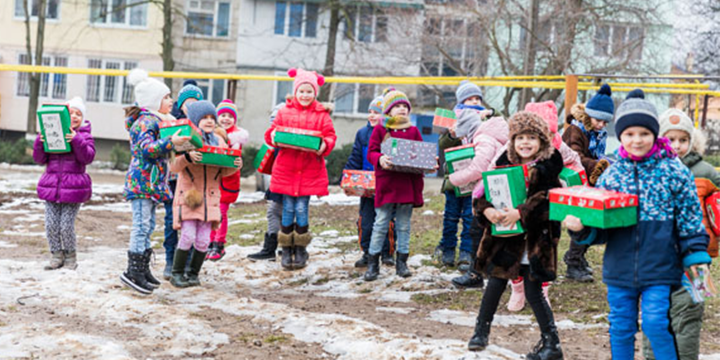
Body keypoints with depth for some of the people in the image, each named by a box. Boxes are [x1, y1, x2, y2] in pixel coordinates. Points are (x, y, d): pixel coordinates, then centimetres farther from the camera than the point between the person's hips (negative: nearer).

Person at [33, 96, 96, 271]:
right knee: (51, 225, 2)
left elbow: (88, 157, -11)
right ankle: (57, 256, 16)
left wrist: (77, 140, -24)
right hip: (51, 185, 3)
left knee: (67, 226, -4)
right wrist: (40, 142, -9)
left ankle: (71, 257, 15)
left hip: (73, 187, -3)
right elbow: (39, 159, 9)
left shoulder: (84, 136, 4)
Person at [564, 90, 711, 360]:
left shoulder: (674, 171, -4)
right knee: (621, 327, 12)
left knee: (655, 324, -9)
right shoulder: (611, 174, 4)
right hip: (620, 267, 3)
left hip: (659, 267, -3)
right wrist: (582, 227, -12)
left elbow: (690, 217, 0)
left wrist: (695, 255, -4)